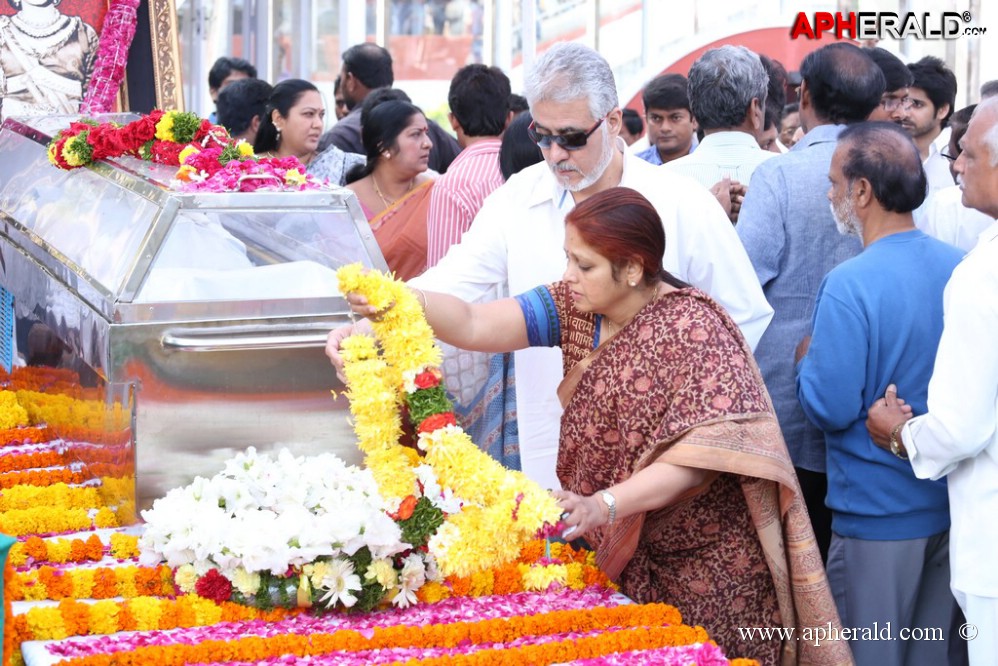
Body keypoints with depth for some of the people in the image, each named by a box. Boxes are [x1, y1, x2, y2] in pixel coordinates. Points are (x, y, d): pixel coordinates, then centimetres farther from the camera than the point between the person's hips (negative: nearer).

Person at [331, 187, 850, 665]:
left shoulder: (694, 330, -17)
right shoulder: (576, 308, 2)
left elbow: (704, 449, -27)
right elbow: (475, 325, -5)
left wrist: (606, 504, -36)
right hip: (616, 552, 6)